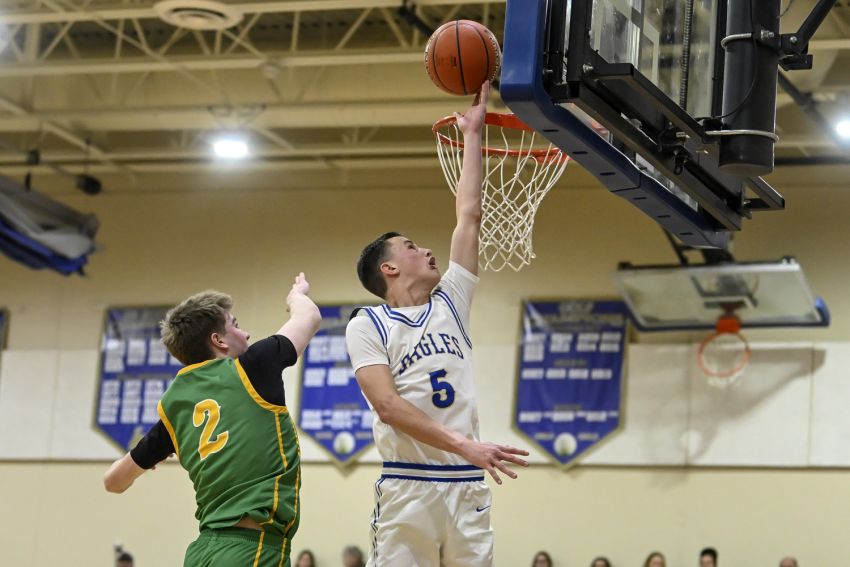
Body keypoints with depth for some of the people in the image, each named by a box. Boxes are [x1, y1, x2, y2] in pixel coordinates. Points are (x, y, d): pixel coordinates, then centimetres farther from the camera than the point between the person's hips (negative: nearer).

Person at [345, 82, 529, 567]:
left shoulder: (450, 303, 17)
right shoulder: (367, 326, 2)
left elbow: (469, 216, 17)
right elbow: (388, 406, -10)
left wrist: (473, 134, 18)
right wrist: (463, 445, -19)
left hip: (469, 488, 5)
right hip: (408, 487, -5)